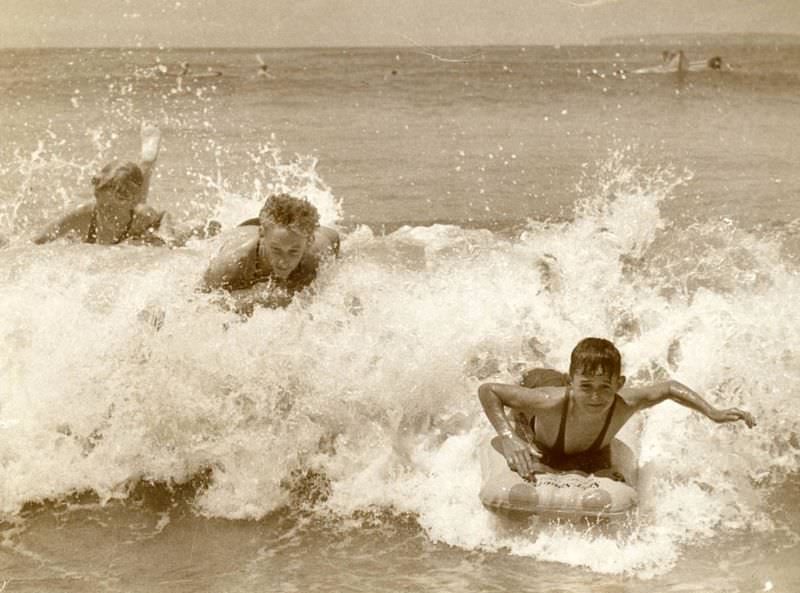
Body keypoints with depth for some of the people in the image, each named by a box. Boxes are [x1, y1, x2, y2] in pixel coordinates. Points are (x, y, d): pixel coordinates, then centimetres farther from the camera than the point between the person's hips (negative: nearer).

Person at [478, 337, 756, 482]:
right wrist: (508, 439, -48)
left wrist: (714, 414, -25)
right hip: (539, 453, -2)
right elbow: (486, 390, -38)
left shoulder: (624, 405, -40)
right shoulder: (553, 402, -48)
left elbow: (669, 388, -20)